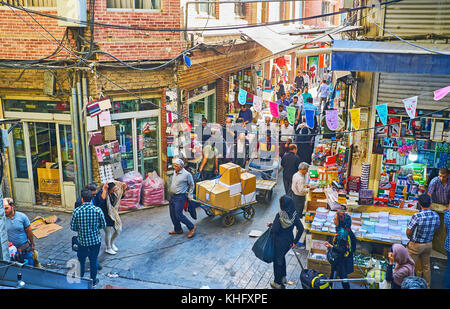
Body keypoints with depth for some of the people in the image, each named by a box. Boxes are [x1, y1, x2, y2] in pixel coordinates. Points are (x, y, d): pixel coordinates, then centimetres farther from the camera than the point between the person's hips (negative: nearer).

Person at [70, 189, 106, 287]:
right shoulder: (98, 210, -14)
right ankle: (93, 281, 32)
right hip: (95, 241, 1)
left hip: (82, 242, 0)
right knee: (93, 261, 17)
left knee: (81, 261, 20)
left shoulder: (76, 211, -15)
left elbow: (72, 227, -6)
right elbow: (103, 225, -4)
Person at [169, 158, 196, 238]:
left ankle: (192, 227, 7)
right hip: (172, 196, 8)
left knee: (178, 215, -8)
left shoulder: (187, 174, -14)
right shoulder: (175, 172, 7)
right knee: (172, 215, 12)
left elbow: (192, 185, -3)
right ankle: (178, 229, 29)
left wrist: (189, 195, -1)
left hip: (180, 197, -8)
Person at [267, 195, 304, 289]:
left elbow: (275, 230, -26)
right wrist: (295, 241, 0)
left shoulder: (279, 215, -26)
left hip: (280, 242, -5)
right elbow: (301, 229, -8)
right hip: (289, 241, 6)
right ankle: (283, 277, 43)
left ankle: (278, 283, 28)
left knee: (277, 260, 15)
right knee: (282, 257, 30)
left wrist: (270, 225, -5)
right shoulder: (294, 214, -10)